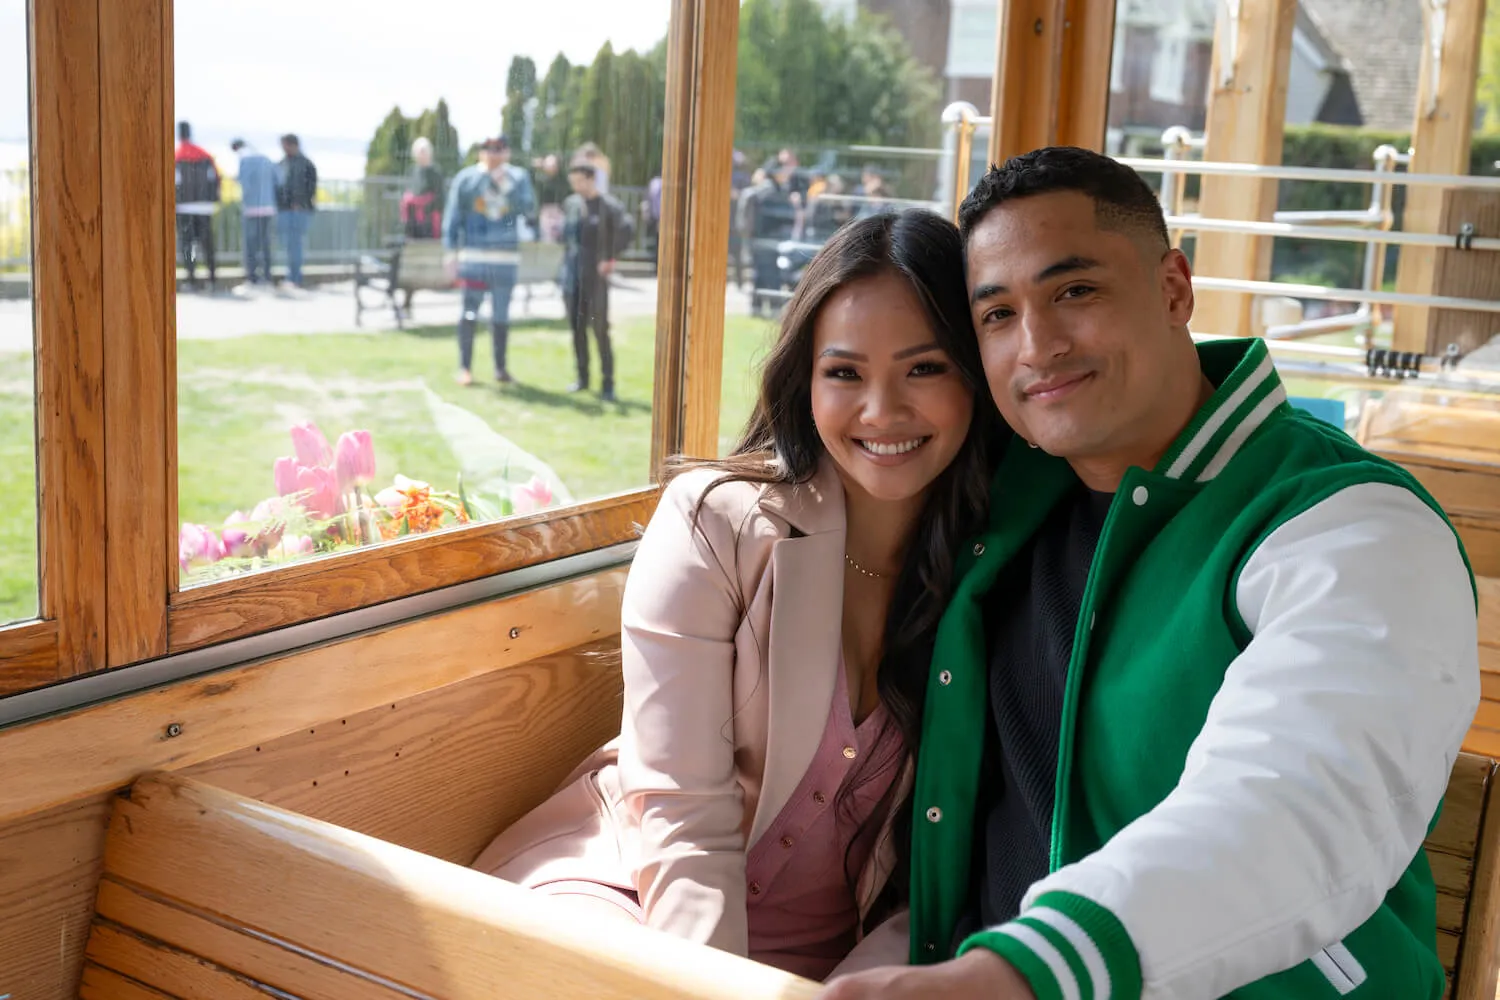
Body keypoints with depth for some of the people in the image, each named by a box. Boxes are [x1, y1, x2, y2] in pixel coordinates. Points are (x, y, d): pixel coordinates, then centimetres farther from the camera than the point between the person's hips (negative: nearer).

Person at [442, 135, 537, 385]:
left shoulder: (518, 177, 7)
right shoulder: (466, 178, 3)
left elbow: (528, 207, -7)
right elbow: (452, 215, 3)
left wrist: (506, 185, -16)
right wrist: (451, 250, -3)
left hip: (506, 256, 2)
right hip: (474, 255, -2)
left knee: (502, 313, 7)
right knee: (470, 311, -5)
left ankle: (500, 367, 16)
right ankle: (465, 367, 2)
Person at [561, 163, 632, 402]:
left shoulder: (609, 206, -6)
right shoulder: (570, 204, 12)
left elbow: (626, 228, -17)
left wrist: (611, 259, -18)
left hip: (596, 276, -6)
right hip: (571, 274, 6)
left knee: (600, 330, -5)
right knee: (577, 328, 9)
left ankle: (608, 384, 0)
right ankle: (583, 378, 20)